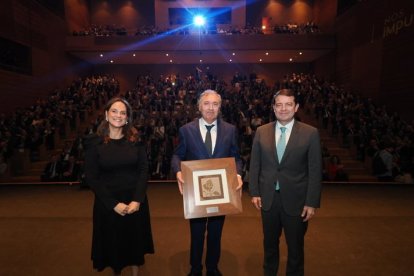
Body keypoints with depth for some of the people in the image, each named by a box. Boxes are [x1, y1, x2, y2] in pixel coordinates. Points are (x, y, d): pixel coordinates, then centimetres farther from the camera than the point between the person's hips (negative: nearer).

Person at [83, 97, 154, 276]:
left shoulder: (135, 140, -2)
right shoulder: (94, 142, -7)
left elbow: (143, 170, -4)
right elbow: (91, 178, -8)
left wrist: (137, 200, -14)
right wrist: (113, 204, -14)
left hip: (135, 200, 1)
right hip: (107, 202, -1)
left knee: (135, 240, 16)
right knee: (113, 242, 16)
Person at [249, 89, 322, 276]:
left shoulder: (310, 133, -7)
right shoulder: (261, 132, -1)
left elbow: (315, 171, -7)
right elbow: (255, 165, 3)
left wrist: (312, 202, -9)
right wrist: (254, 192, -1)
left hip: (296, 199, -2)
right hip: (268, 198, 2)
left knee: (295, 246, 16)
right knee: (270, 243, 21)